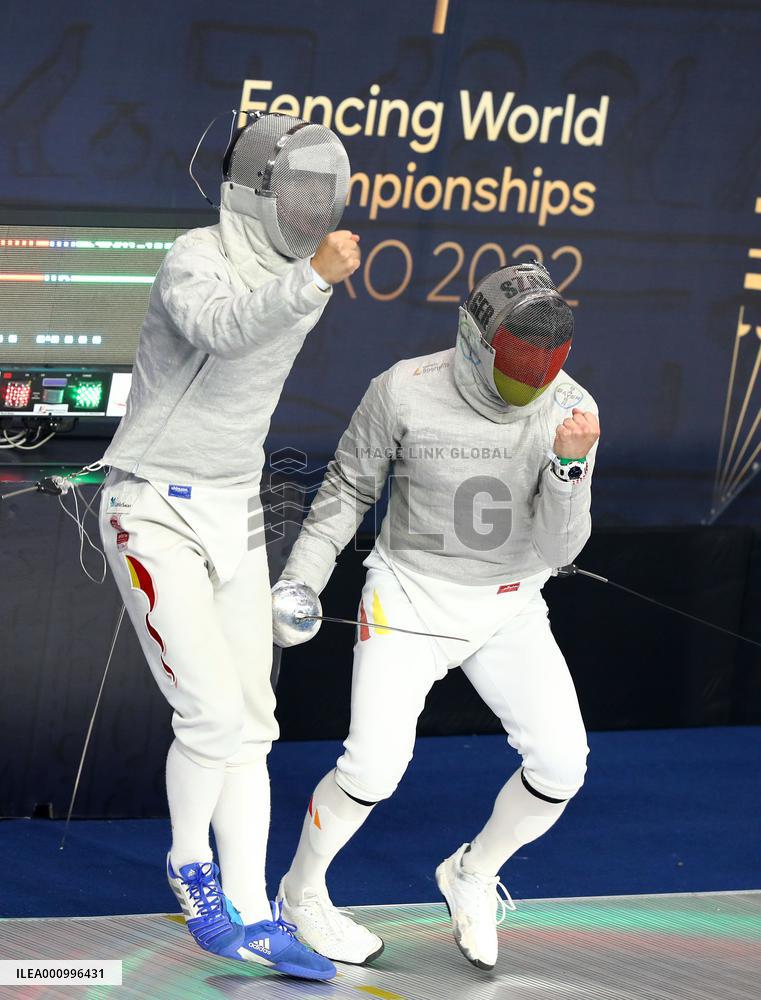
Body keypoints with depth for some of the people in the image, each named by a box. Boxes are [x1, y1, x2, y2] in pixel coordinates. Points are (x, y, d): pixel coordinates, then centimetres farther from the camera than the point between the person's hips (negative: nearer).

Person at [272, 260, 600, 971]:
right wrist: (302, 577, -6)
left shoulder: (569, 411, -14)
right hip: (410, 596, -3)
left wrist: (569, 467, -33)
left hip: (508, 609, 3)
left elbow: (555, 552, -16)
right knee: (375, 766, -16)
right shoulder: (406, 391, -19)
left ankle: (471, 875, 16)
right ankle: (301, 893, 12)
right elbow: (349, 486, -1)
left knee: (560, 764, -12)